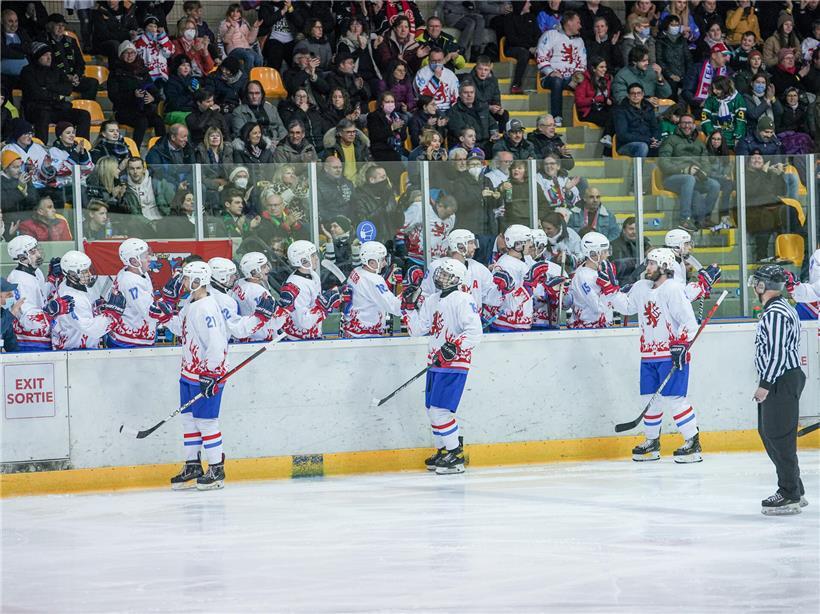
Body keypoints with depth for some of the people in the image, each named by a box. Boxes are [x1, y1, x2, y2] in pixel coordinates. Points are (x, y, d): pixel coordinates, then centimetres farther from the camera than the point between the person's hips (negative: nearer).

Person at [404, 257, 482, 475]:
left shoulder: (462, 300, -11)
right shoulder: (432, 301, 14)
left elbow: (475, 332, -18)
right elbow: (418, 329, 15)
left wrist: (454, 346, -27)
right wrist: (410, 307, 6)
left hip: (454, 364, -9)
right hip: (435, 363, 9)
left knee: (440, 410, -14)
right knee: (432, 410, 12)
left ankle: (456, 456, -8)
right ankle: (443, 451, 25)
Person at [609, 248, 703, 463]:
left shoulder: (673, 290, -13)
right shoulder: (641, 287, 11)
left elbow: (689, 321, -16)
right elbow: (626, 306, 19)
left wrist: (681, 344, -22)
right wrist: (610, 287, 11)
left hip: (672, 355, -8)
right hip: (649, 355, 8)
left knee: (673, 398, -12)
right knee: (649, 398, 10)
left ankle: (693, 443, -6)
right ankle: (652, 442, 23)